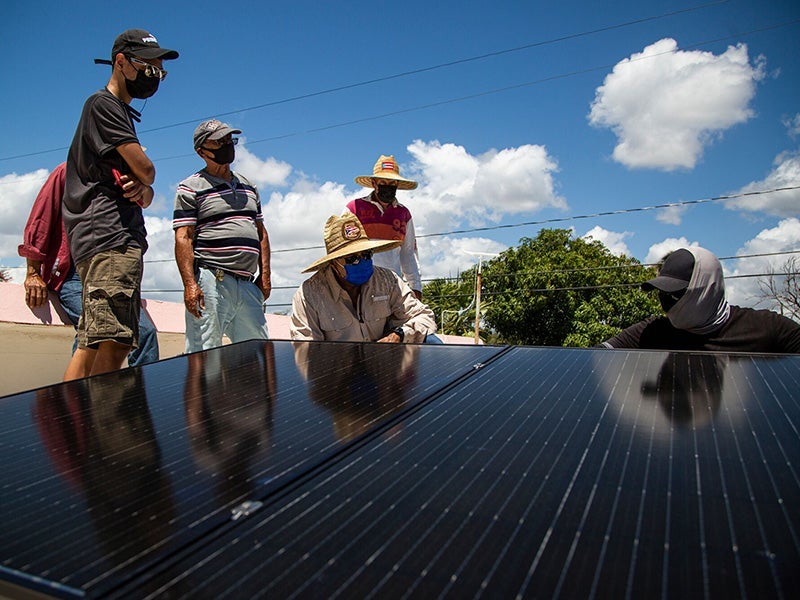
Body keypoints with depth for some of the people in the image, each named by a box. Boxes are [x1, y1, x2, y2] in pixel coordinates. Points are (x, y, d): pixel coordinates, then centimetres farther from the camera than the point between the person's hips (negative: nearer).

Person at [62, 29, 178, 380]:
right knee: (113, 346, -19)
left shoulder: (122, 114, 31)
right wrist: (144, 179, 15)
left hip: (105, 241, 10)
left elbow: (146, 198, 26)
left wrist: (141, 188, 2)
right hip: (110, 238, -10)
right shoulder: (103, 104, 2)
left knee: (90, 347, 6)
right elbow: (145, 169, -9)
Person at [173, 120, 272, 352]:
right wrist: (189, 284, -15)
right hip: (210, 281, -6)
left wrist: (265, 275, 12)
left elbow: (261, 233, 22)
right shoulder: (191, 187, 4)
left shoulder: (248, 186, 22)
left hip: (247, 284, 6)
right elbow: (183, 238, -5)